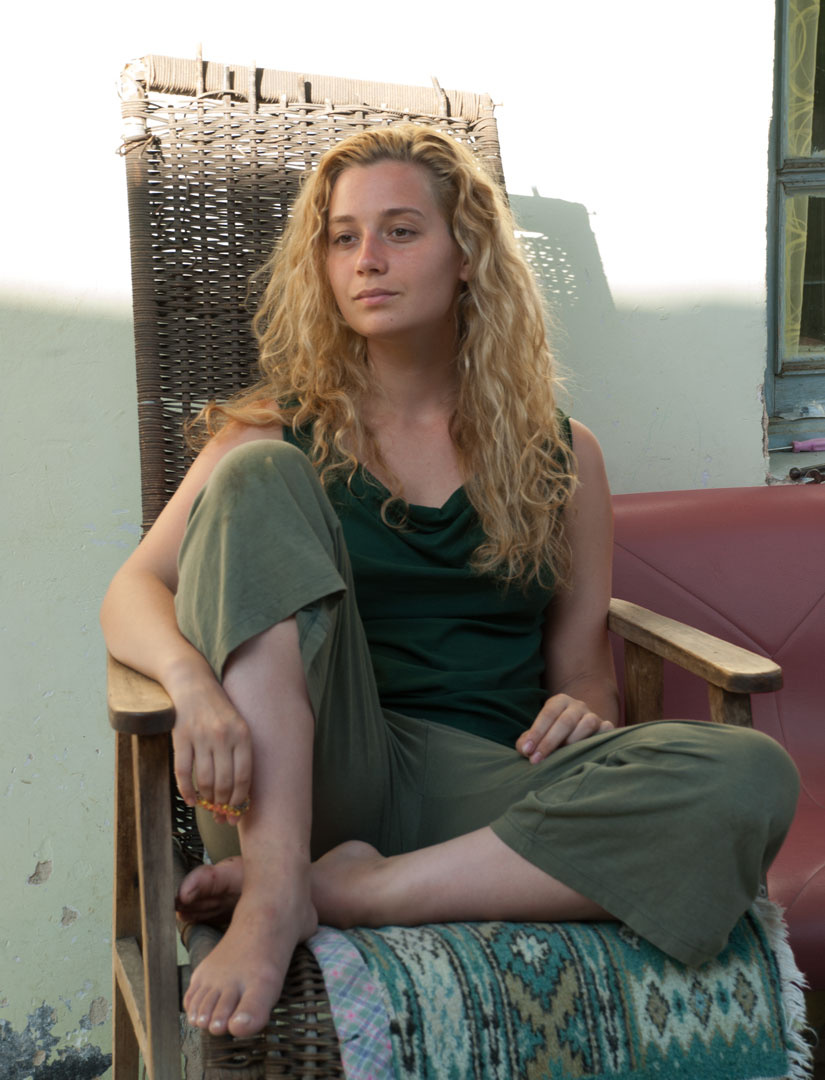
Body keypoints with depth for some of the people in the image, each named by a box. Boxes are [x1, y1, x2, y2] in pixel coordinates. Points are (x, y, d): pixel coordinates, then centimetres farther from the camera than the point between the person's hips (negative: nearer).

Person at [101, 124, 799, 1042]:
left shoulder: (559, 455, 15)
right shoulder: (280, 433, 11)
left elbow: (581, 663, 15)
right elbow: (131, 594, -1)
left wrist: (583, 712, -10)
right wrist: (195, 681, -24)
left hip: (484, 788, 1)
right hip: (299, 782, -1)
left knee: (752, 777, -25)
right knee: (260, 478, -19)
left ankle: (355, 892, -23)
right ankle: (275, 892, -30)